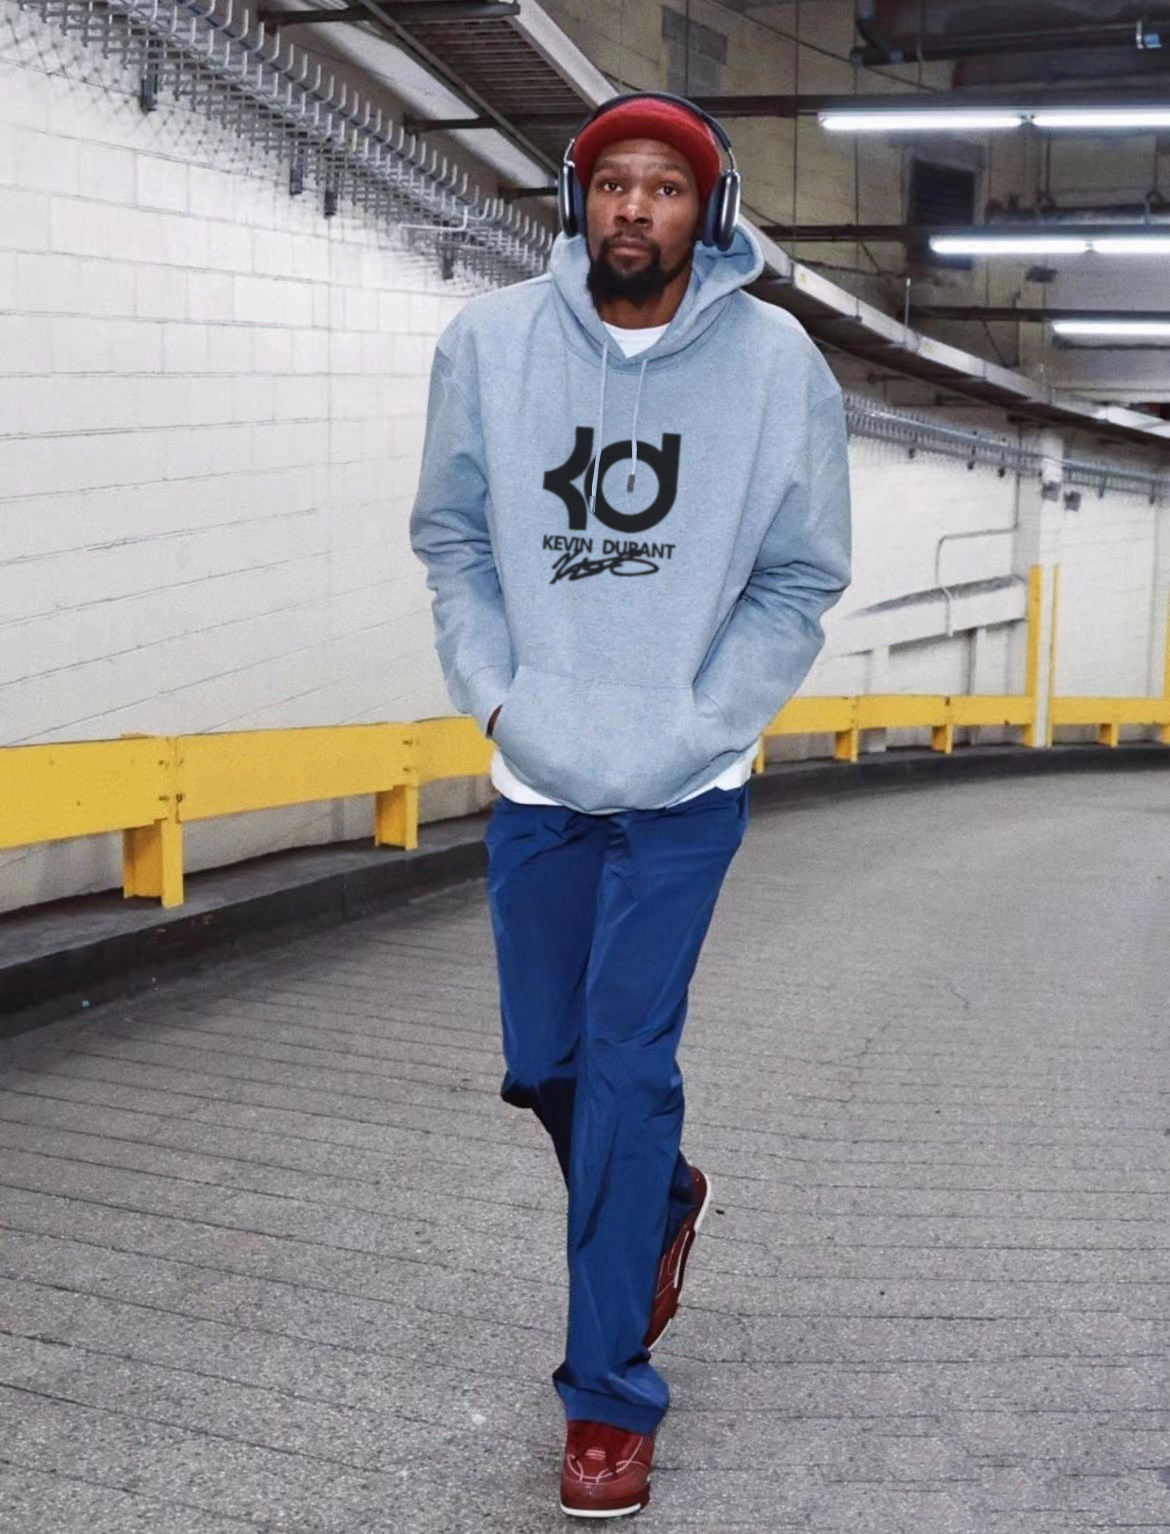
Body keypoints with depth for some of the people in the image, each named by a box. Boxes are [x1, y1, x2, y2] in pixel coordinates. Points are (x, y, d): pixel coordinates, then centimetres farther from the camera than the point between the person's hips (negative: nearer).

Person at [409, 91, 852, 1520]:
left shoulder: (776, 363, -8)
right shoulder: (488, 343, -4)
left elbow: (800, 580, -1)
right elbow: (451, 539, 5)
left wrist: (692, 724, -12)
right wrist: (500, 696, -7)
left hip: (682, 794, -3)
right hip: (533, 780, 3)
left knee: (626, 1064, -6)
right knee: (544, 1065, 13)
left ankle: (609, 1397, 7)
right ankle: (662, 1201, 46)